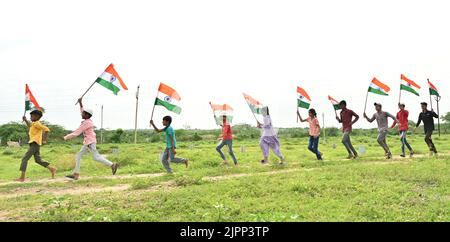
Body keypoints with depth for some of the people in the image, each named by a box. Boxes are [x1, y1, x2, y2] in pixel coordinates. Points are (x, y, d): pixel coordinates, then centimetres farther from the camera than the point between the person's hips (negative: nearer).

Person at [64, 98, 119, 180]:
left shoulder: (86, 123, -16)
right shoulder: (88, 120, 9)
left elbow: (77, 133, -15)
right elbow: (82, 111, 28)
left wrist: (67, 137, -7)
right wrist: (80, 103, 23)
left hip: (90, 142, -10)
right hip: (88, 142, 10)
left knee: (96, 157, -10)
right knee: (78, 156, 9)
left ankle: (112, 165, -8)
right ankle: (76, 174, 10)